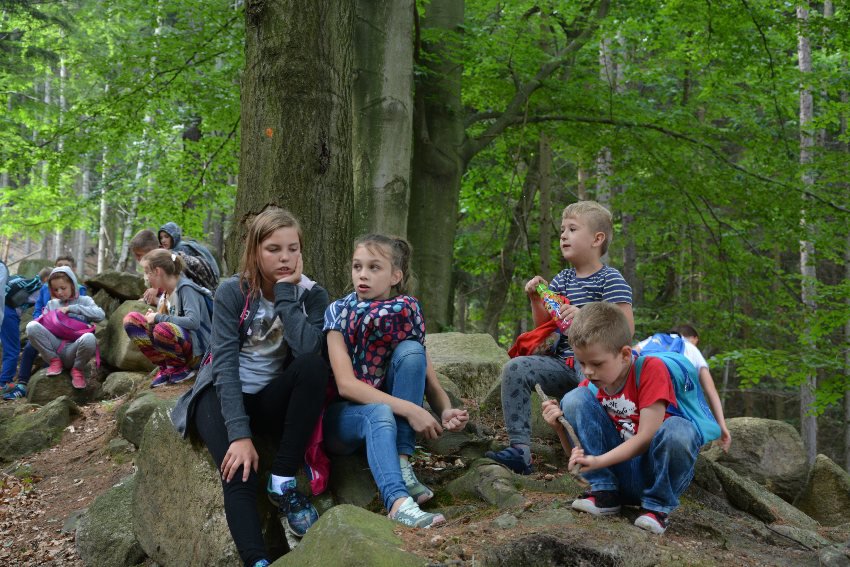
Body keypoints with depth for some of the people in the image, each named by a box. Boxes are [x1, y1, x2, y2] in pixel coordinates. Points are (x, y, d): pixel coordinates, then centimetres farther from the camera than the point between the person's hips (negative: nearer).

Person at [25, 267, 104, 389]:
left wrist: (71, 308, -9)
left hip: (73, 350, -2)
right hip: (55, 347, 2)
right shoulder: (51, 304, 20)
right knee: (32, 326, -22)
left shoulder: (84, 300, 10)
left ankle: (77, 369, -6)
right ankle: (54, 361, -4)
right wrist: (40, 321, -12)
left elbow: (100, 315, -9)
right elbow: (42, 324, 12)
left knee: (89, 338, -38)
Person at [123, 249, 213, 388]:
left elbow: (193, 322, -28)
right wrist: (153, 316, -2)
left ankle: (180, 368, -8)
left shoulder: (186, 288, -14)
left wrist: (158, 318, -19)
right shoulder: (166, 292, 9)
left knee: (162, 329, -37)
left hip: (197, 350, -8)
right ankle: (165, 367, -3)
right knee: (131, 319, -4)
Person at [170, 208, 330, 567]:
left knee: (314, 365, -30)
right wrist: (240, 434, -30)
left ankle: (283, 481, -23)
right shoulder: (232, 292, -9)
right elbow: (225, 365, -19)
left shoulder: (311, 295, -4)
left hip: (271, 399, 2)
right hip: (222, 395, -2)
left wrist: (285, 292, -21)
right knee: (238, 470, -32)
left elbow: (308, 350, -24)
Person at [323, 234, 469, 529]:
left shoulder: (407, 314, 0)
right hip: (343, 416, -3)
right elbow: (346, 384, -21)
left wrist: (446, 411, -28)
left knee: (410, 350, -22)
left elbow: (431, 383, -4)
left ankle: (401, 462, -26)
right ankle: (398, 502, -58)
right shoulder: (339, 312, -10)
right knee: (379, 413, -38)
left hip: (394, 415, 3)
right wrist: (409, 409, -32)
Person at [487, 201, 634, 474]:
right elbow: (544, 326, 18)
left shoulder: (610, 280, -3)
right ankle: (519, 449, -21)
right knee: (515, 368, -18)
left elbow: (626, 327, -13)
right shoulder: (562, 279, 15)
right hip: (562, 361, 6)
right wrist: (536, 300, 0)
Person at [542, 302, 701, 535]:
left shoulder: (651, 369, -13)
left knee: (680, 430, -36)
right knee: (575, 398, -13)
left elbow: (645, 438, -19)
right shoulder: (590, 386, 1)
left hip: (653, 472, -3)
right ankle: (604, 492, -9)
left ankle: (657, 506, -10)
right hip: (616, 470, 4)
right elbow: (578, 453, 5)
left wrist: (597, 461, -27)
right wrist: (560, 427, -14)